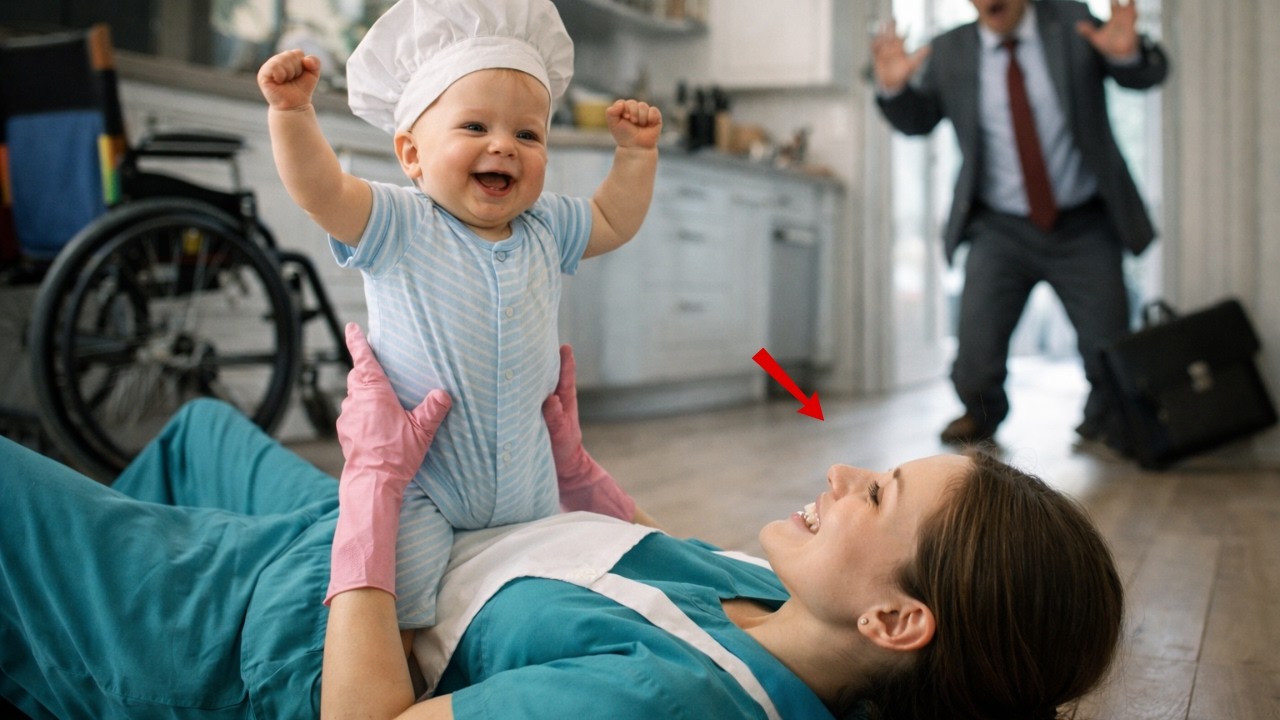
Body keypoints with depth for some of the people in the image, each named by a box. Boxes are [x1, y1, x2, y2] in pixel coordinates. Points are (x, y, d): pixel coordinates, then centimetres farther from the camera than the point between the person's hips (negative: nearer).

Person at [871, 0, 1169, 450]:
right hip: (1000, 230, 0)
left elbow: (1148, 74, -3)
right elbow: (916, 120, 10)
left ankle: (1104, 422, 33)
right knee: (975, 356, -11)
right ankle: (981, 415, 24)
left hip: (1085, 228, 0)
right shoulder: (949, 52, 1)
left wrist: (1127, 53, -27)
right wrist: (893, 87, -12)